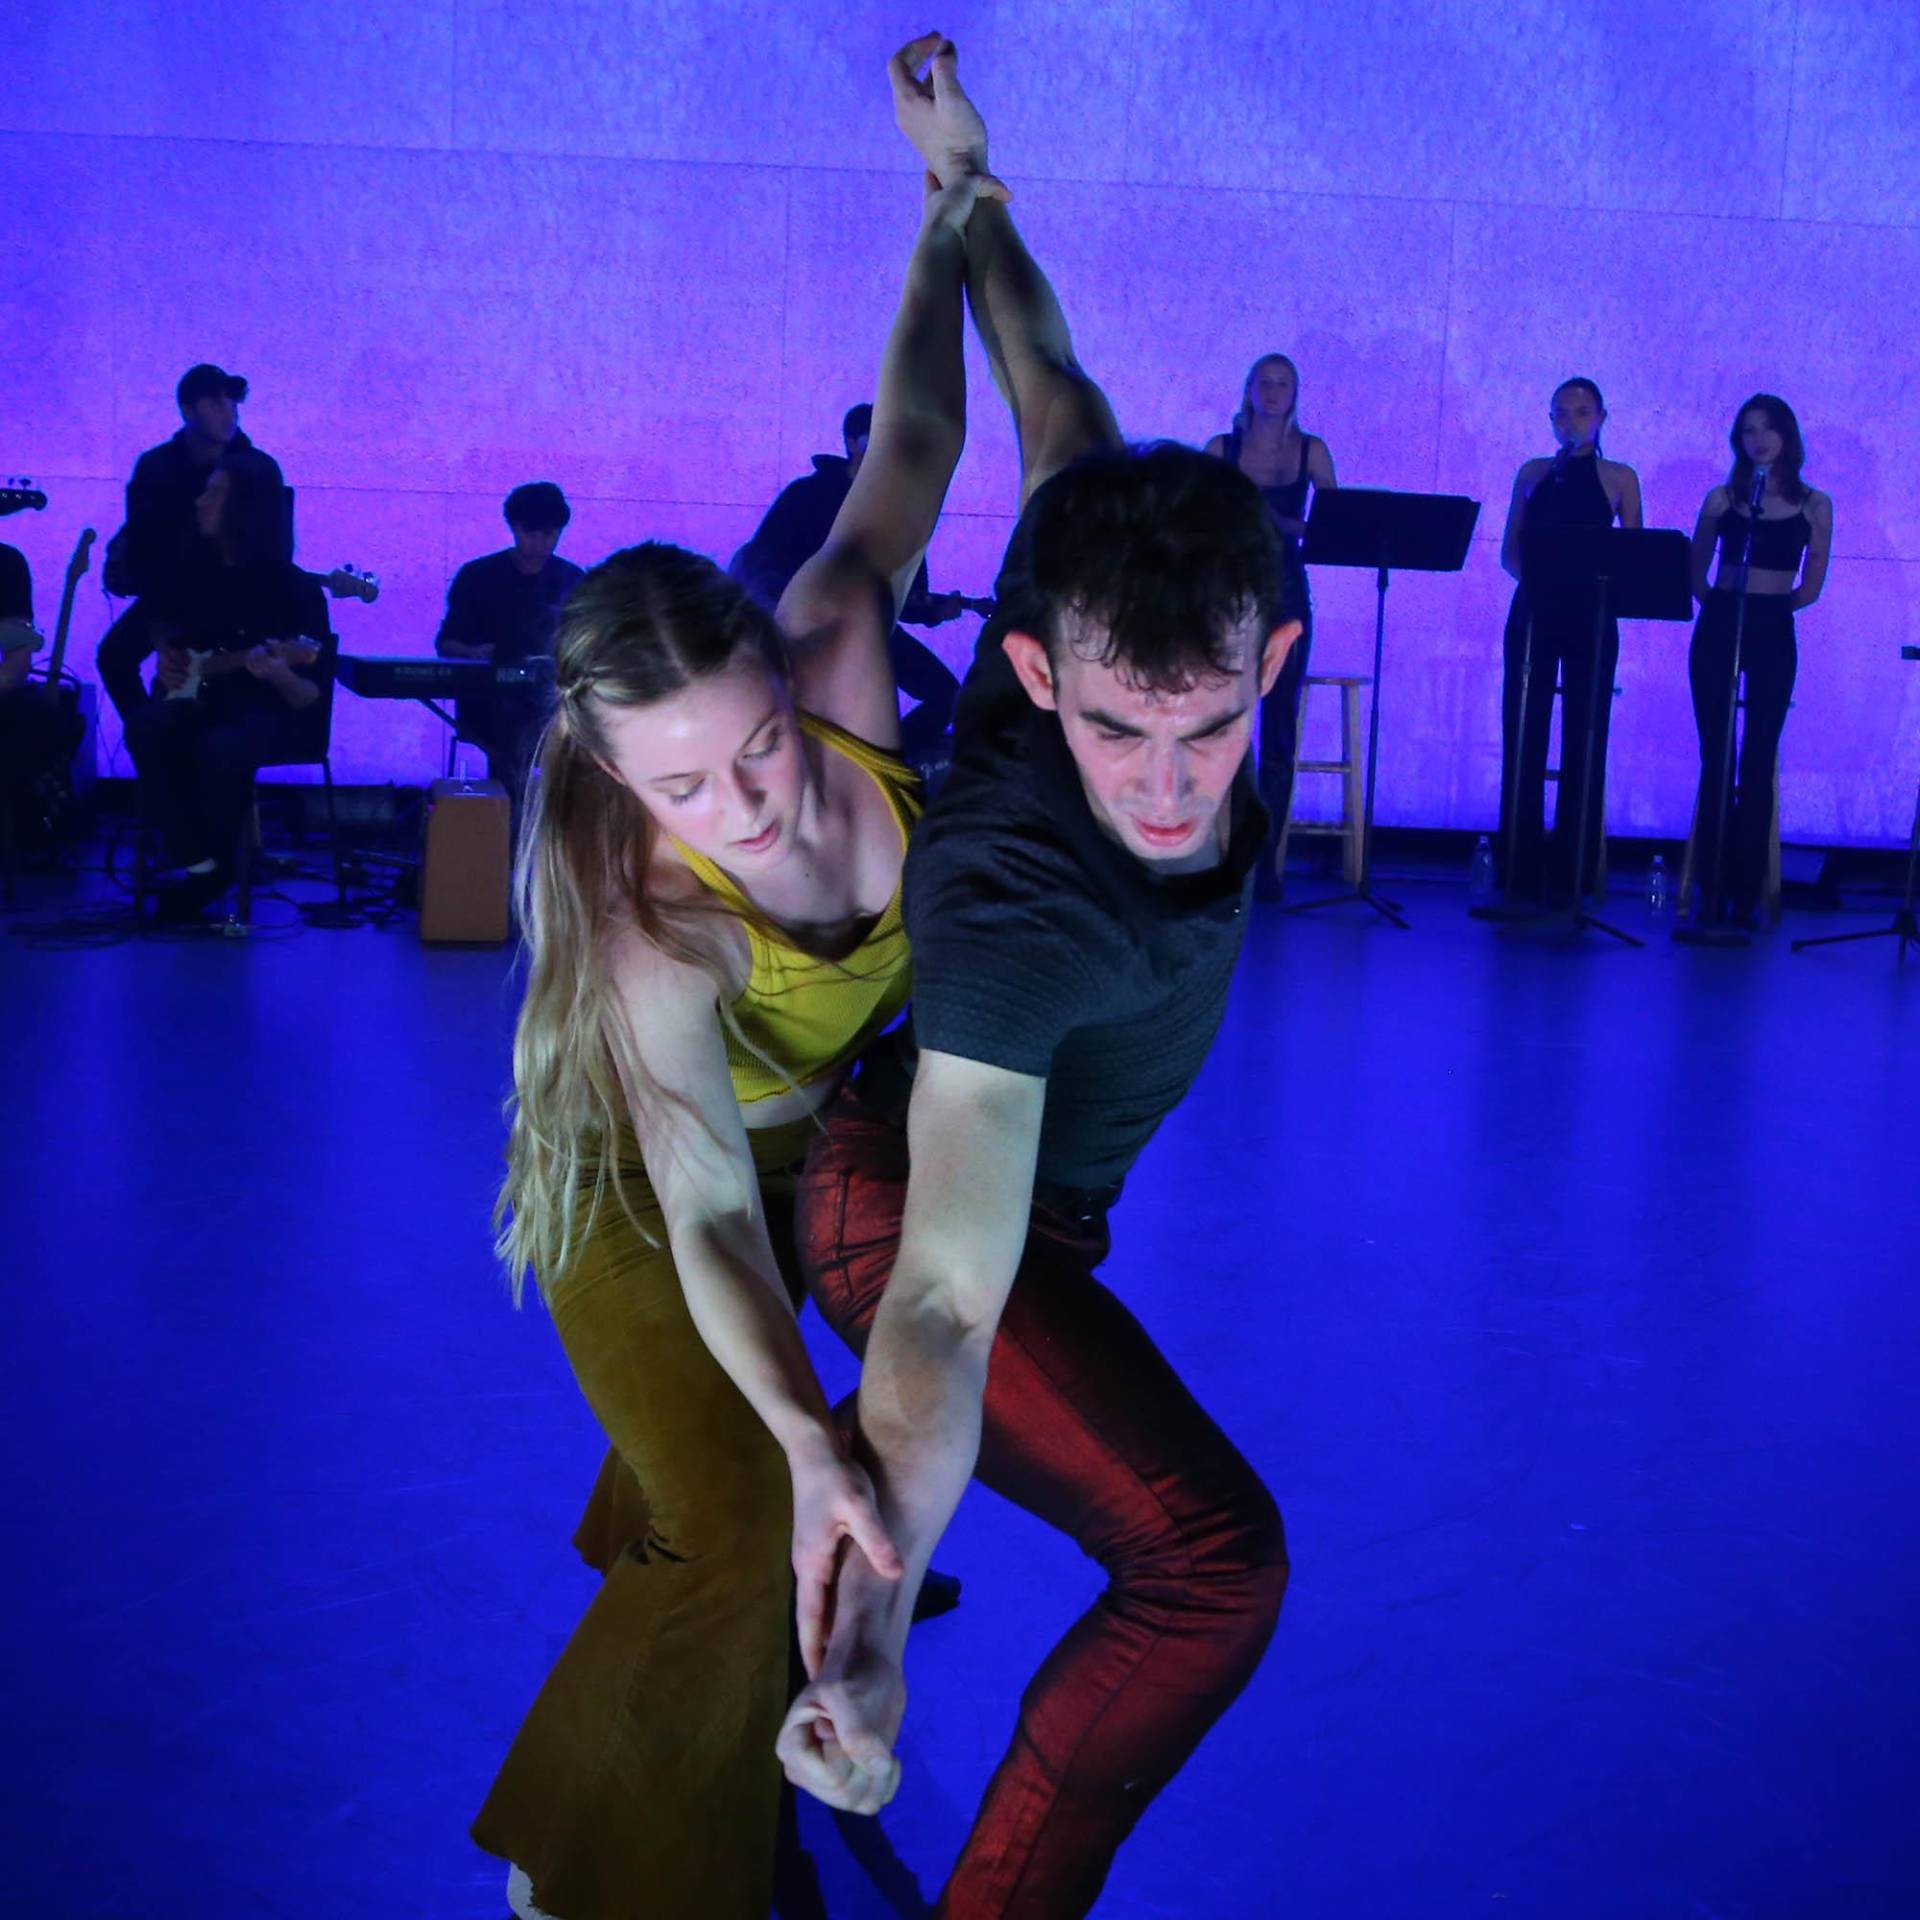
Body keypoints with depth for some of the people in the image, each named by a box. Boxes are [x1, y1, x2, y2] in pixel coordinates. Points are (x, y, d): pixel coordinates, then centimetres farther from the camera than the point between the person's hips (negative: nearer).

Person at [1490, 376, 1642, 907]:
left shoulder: (1619, 478, 8)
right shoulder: (1534, 472, 13)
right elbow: (1509, 549, 10)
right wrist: (1532, 575, -9)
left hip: (1590, 617, -1)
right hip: (1534, 613, 2)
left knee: (1583, 742, -1)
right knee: (1523, 737, -1)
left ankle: (1571, 874, 2)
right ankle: (1520, 872, 5)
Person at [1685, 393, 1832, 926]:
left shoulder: (1814, 505, 6)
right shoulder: (1722, 499, 7)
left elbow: (1810, 588, 6)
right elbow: (1695, 574, 12)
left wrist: (1769, 604, -3)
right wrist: (1721, 602, 0)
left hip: (1773, 635, -1)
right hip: (1717, 629, 1)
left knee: (1758, 762, -2)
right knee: (1716, 759, -1)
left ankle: (1747, 893, 0)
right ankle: (1712, 891, 1)